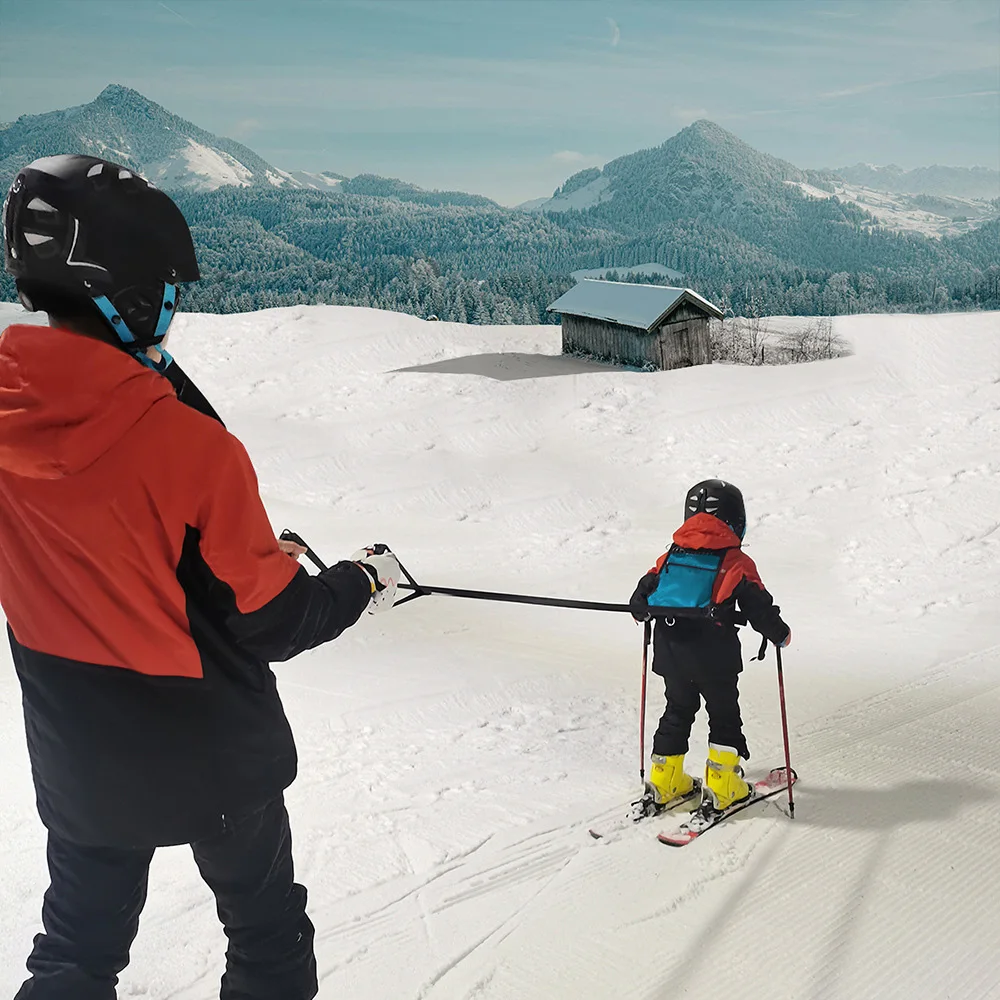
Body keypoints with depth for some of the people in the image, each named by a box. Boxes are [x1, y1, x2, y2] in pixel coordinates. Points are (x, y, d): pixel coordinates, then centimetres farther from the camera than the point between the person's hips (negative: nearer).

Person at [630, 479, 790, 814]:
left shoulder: (671, 556, 7)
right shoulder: (736, 563, -6)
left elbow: (643, 594, 10)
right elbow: (758, 607, -7)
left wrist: (643, 610, 32)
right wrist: (780, 633, 10)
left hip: (670, 651, 5)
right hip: (714, 657, -4)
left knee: (677, 711, 19)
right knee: (724, 715, 11)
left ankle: (665, 781, 22)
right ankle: (722, 787, 12)